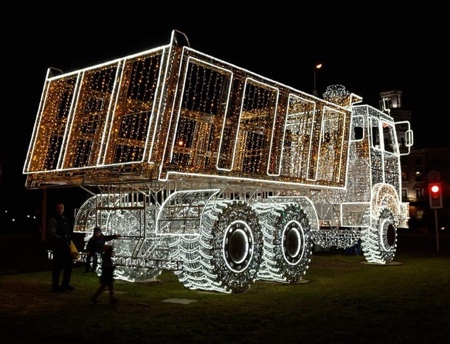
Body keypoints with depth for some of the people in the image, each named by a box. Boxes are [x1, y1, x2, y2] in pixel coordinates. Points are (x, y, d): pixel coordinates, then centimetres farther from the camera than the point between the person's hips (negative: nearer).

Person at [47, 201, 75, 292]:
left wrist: (69, 240, 15)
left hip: (66, 245, 8)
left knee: (69, 264, 12)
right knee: (57, 266, -2)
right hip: (57, 246, -8)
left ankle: (65, 284, 24)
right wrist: (61, 238, -29)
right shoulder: (53, 220, -9)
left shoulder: (64, 218, 16)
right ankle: (55, 286, 8)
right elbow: (51, 234, -19)